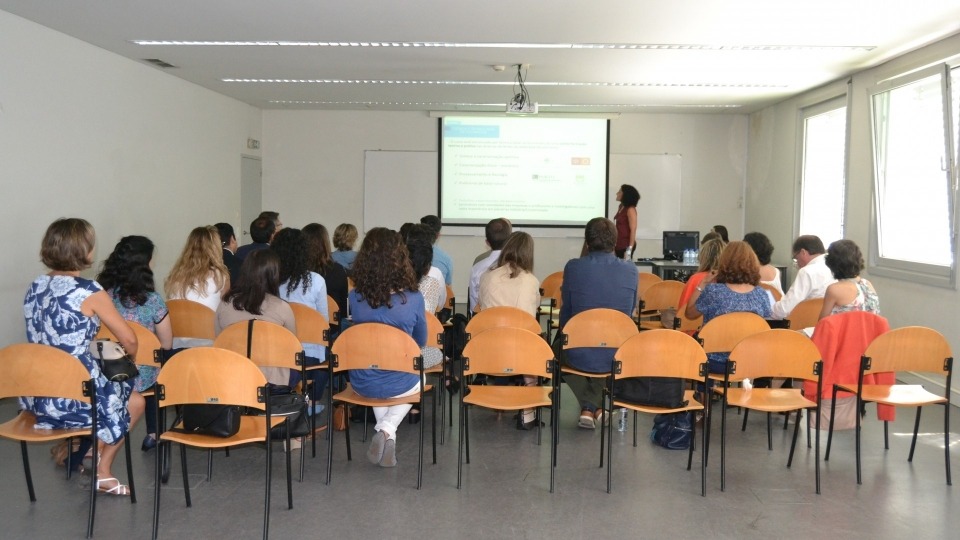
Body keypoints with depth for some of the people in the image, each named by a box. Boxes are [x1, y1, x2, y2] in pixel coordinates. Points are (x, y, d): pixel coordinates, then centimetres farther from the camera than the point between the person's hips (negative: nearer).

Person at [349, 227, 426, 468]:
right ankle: (387, 429, 11)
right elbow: (421, 342, -1)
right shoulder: (413, 299, -19)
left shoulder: (355, 297, -14)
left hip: (362, 385, 2)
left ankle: (384, 432, 22)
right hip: (400, 385, -2)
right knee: (419, 378, 34)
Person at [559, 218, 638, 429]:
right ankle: (597, 406, 28)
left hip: (580, 356, -2)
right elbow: (630, 312, 10)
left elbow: (566, 315, 2)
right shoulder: (631, 270, -4)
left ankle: (590, 406, 23)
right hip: (618, 356, 2)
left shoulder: (573, 267, -9)